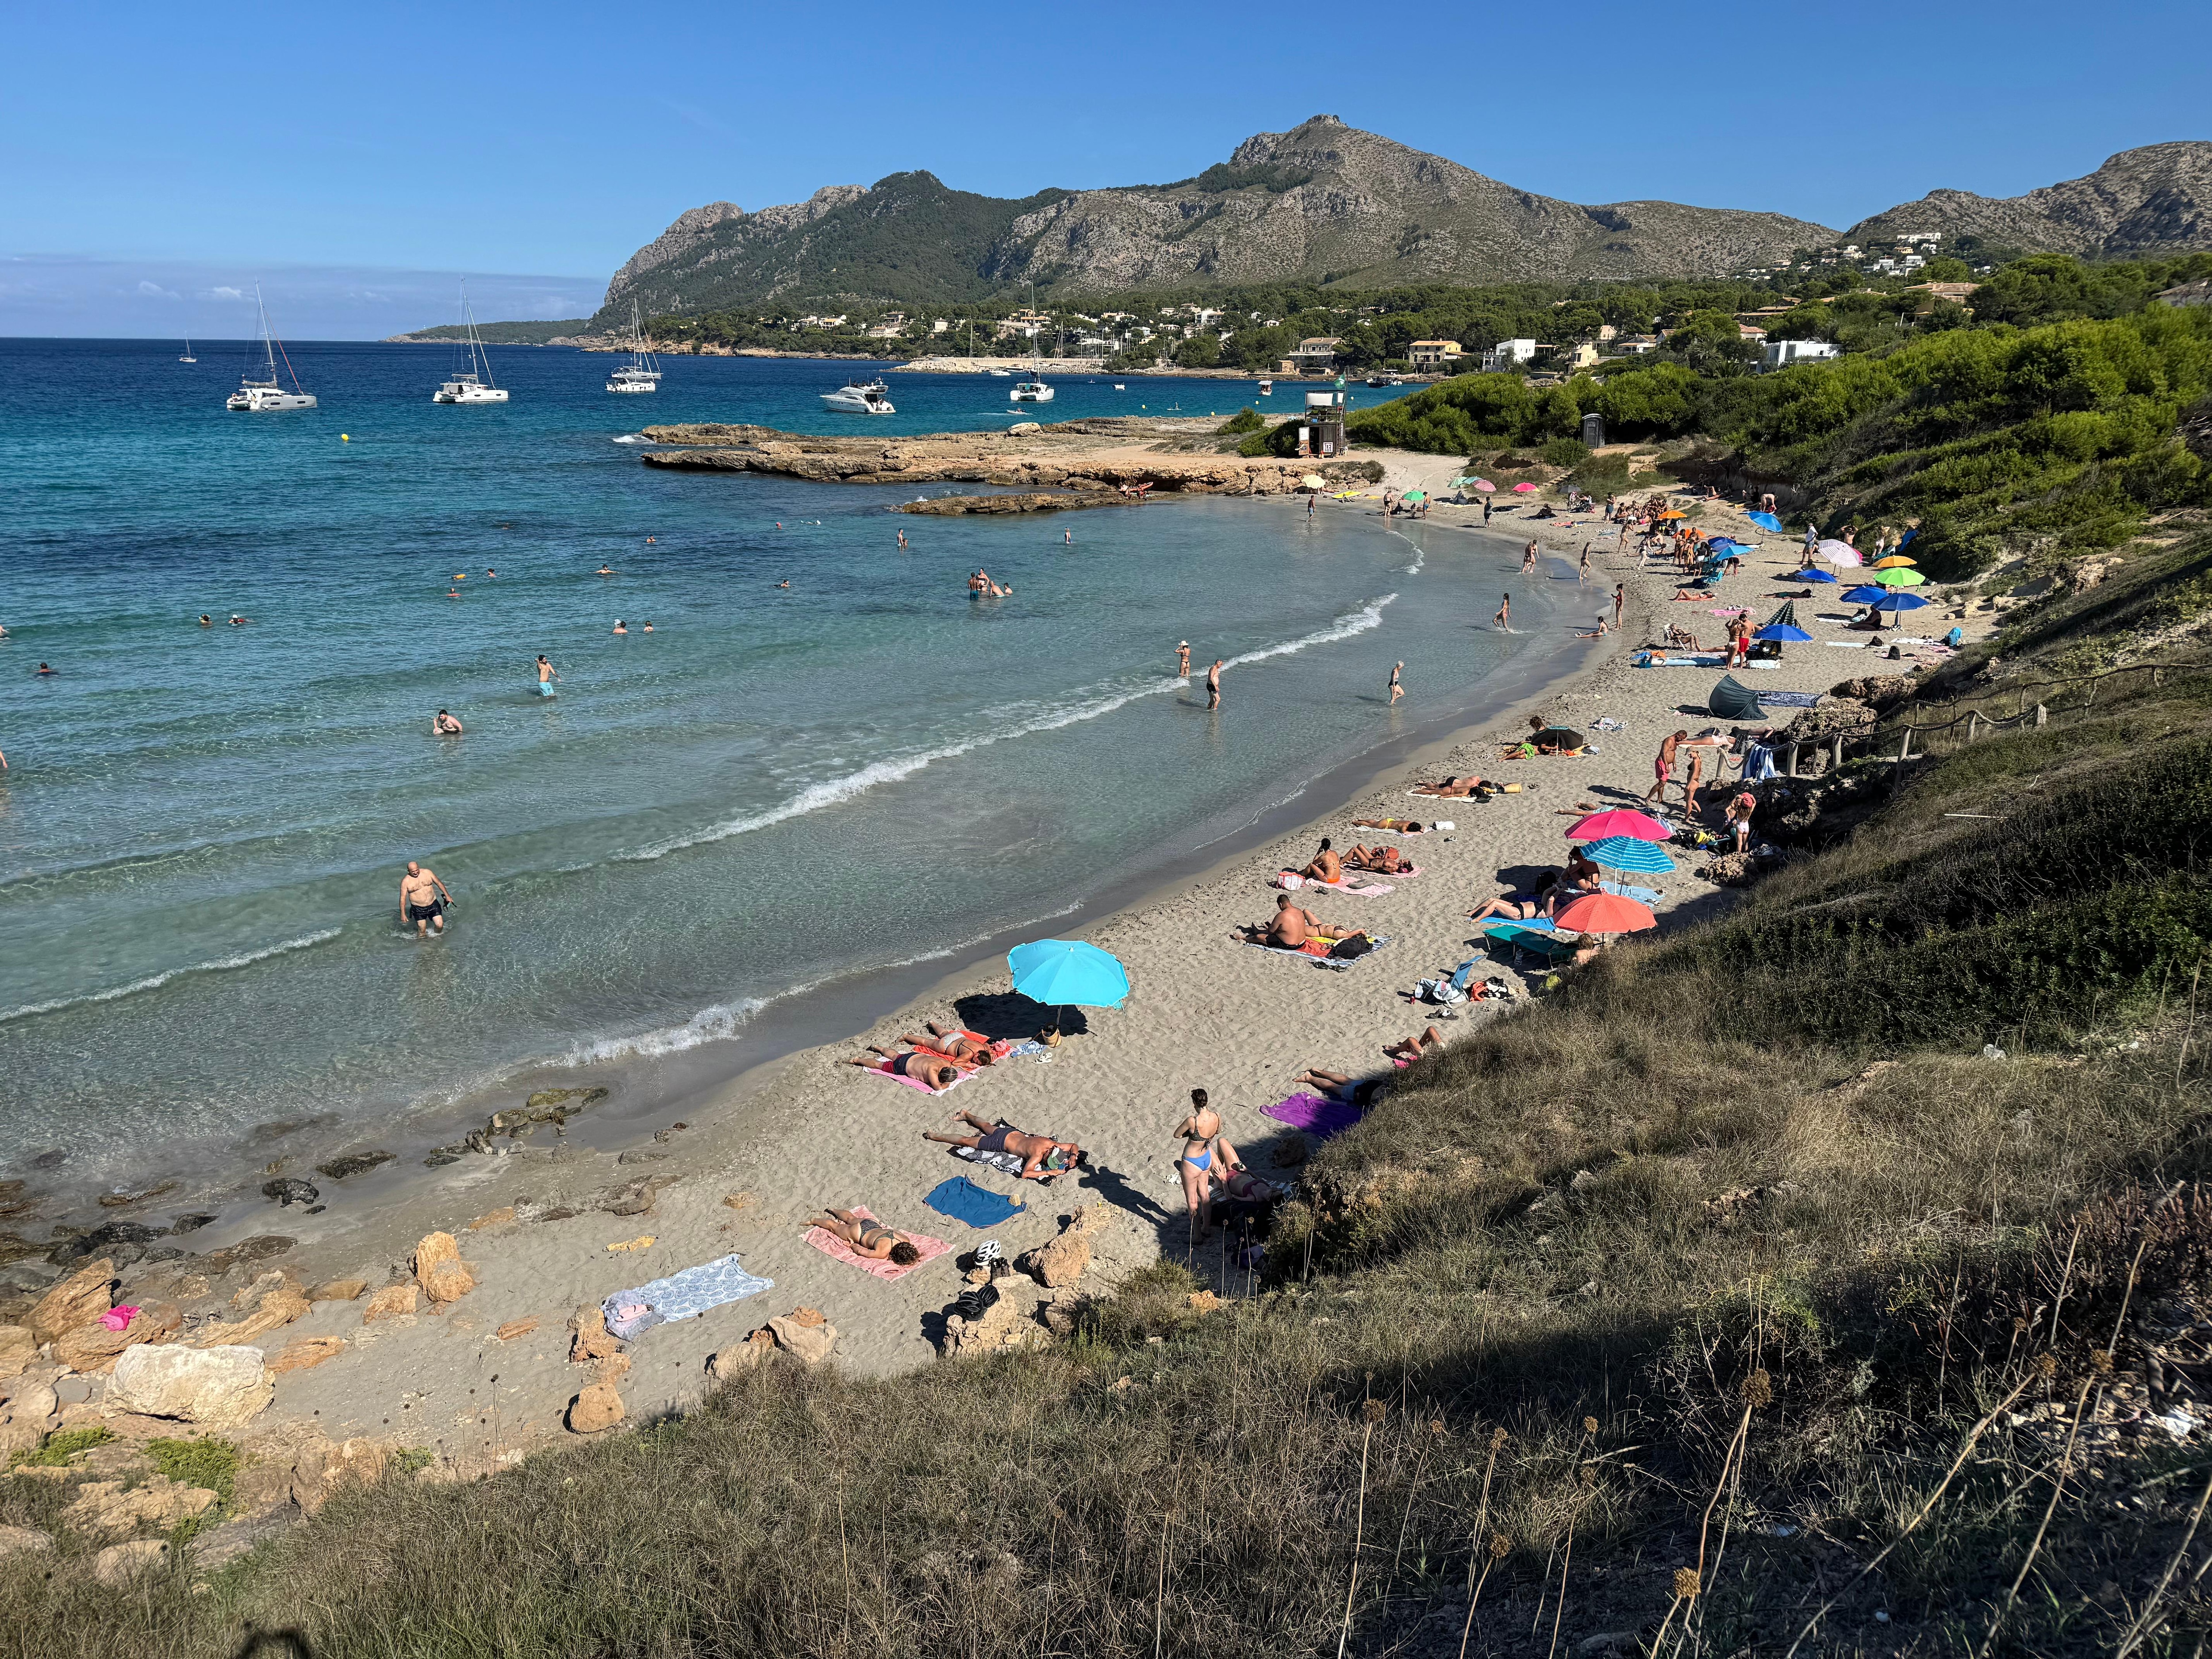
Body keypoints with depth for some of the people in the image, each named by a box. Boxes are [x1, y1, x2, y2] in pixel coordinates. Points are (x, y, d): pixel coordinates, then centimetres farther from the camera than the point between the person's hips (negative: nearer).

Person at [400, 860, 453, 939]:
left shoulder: (428, 873, -5)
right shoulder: (406, 881, -12)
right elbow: (403, 898, -9)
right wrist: (403, 914, -11)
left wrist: (447, 896, 11)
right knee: (422, 931, 3)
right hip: (418, 909, -2)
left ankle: (438, 936, 26)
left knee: (440, 925, -4)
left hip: (433, 904, 2)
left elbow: (439, 883, 7)